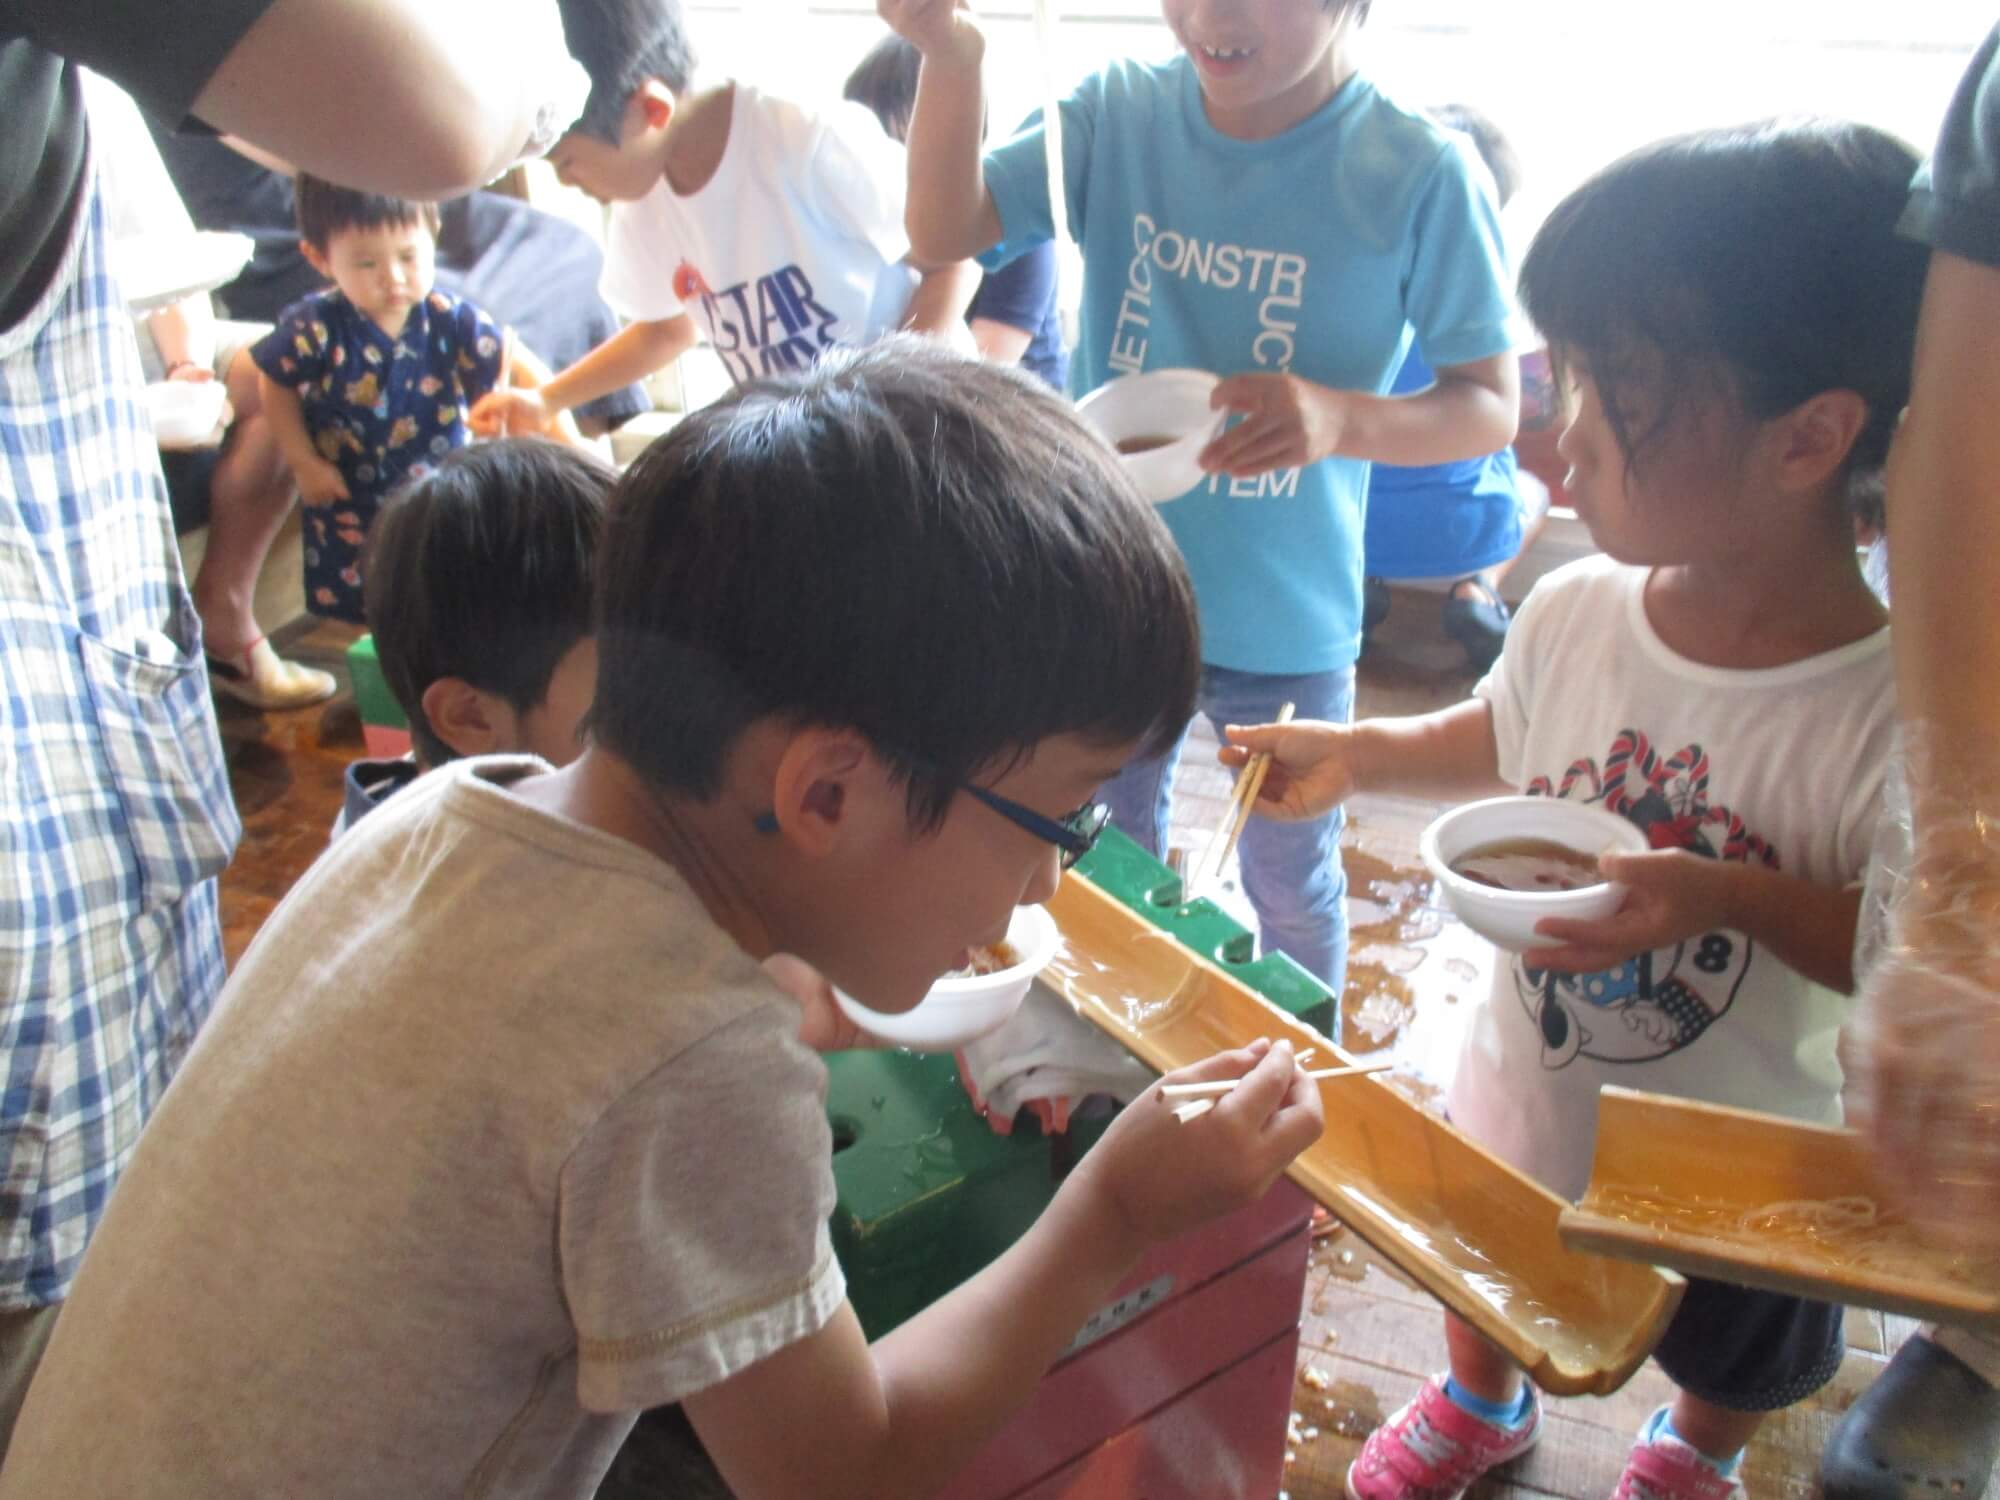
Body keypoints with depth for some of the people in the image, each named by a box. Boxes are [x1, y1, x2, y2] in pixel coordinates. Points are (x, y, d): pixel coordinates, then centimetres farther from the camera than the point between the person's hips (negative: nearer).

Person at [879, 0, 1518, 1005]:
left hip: (1286, 622, -2)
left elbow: (1493, 407, -12)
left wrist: (1343, 417, -33)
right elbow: (945, 233, -14)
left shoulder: (1420, 171, -16)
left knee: (1292, 890, 18)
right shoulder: (1119, 112, -8)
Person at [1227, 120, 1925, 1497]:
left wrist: (1727, 894, -38)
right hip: (1520, 1102, 3)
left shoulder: (1898, 712, -32)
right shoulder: (1573, 613, -18)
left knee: (1735, 1362, 30)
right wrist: (1354, 754, -11)